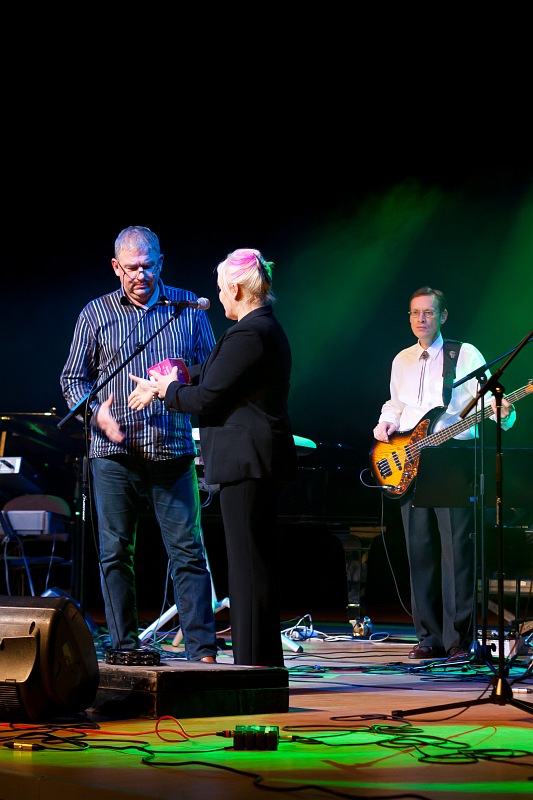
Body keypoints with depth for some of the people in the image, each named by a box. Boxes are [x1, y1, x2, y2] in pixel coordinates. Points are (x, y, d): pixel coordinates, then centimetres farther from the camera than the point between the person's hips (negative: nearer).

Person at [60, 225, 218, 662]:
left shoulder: (187, 306, 8)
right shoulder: (96, 314, 7)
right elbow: (74, 378, 9)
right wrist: (97, 412, -10)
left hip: (173, 447, 0)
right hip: (114, 451, 0)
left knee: (188, 551, -4)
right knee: (116, 553, 4)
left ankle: (203, 650, -1)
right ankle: (125, 650, 13)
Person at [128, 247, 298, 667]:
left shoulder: (247, 334, -17)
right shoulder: (267, 328, 16)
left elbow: (206, 398, -16)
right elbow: (211, 375, 26)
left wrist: (168, 389, 2)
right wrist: (167, 386, 23)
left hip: (247, 459, -11)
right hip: (262, 461, 11)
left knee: (247, 564, -7)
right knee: (261, 561, 14)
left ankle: (253, 661, -4)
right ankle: (265, 661, 20)